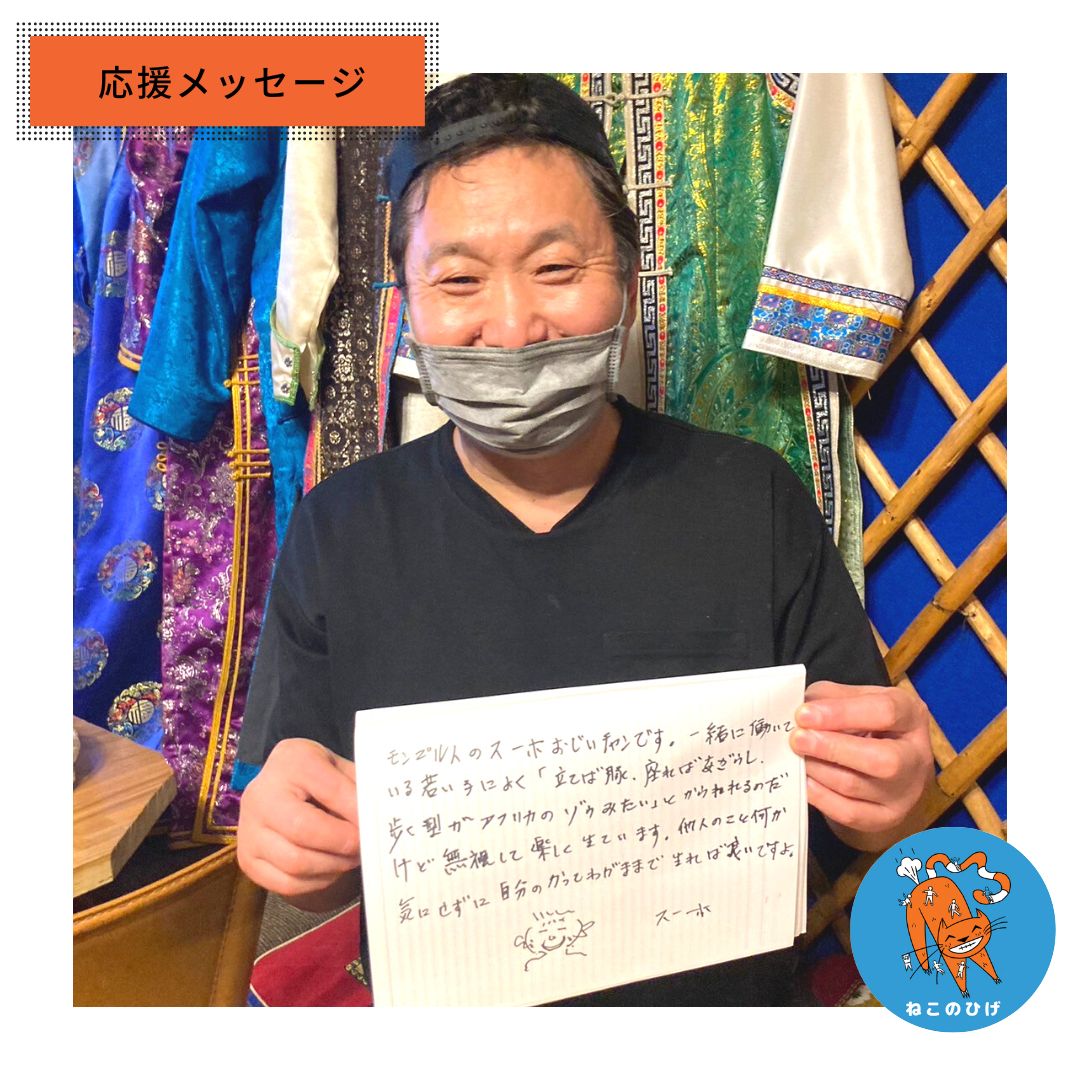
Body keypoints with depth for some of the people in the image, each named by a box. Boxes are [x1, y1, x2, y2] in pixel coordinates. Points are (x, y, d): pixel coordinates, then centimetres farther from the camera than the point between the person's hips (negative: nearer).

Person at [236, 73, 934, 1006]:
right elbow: (317, 881, -1)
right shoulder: (339, 532, -7)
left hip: (726, 990, 1)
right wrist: (286, 835, -21)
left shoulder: (755, 501, -8)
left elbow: (871, 812, 0)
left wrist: (887, 797, -20)